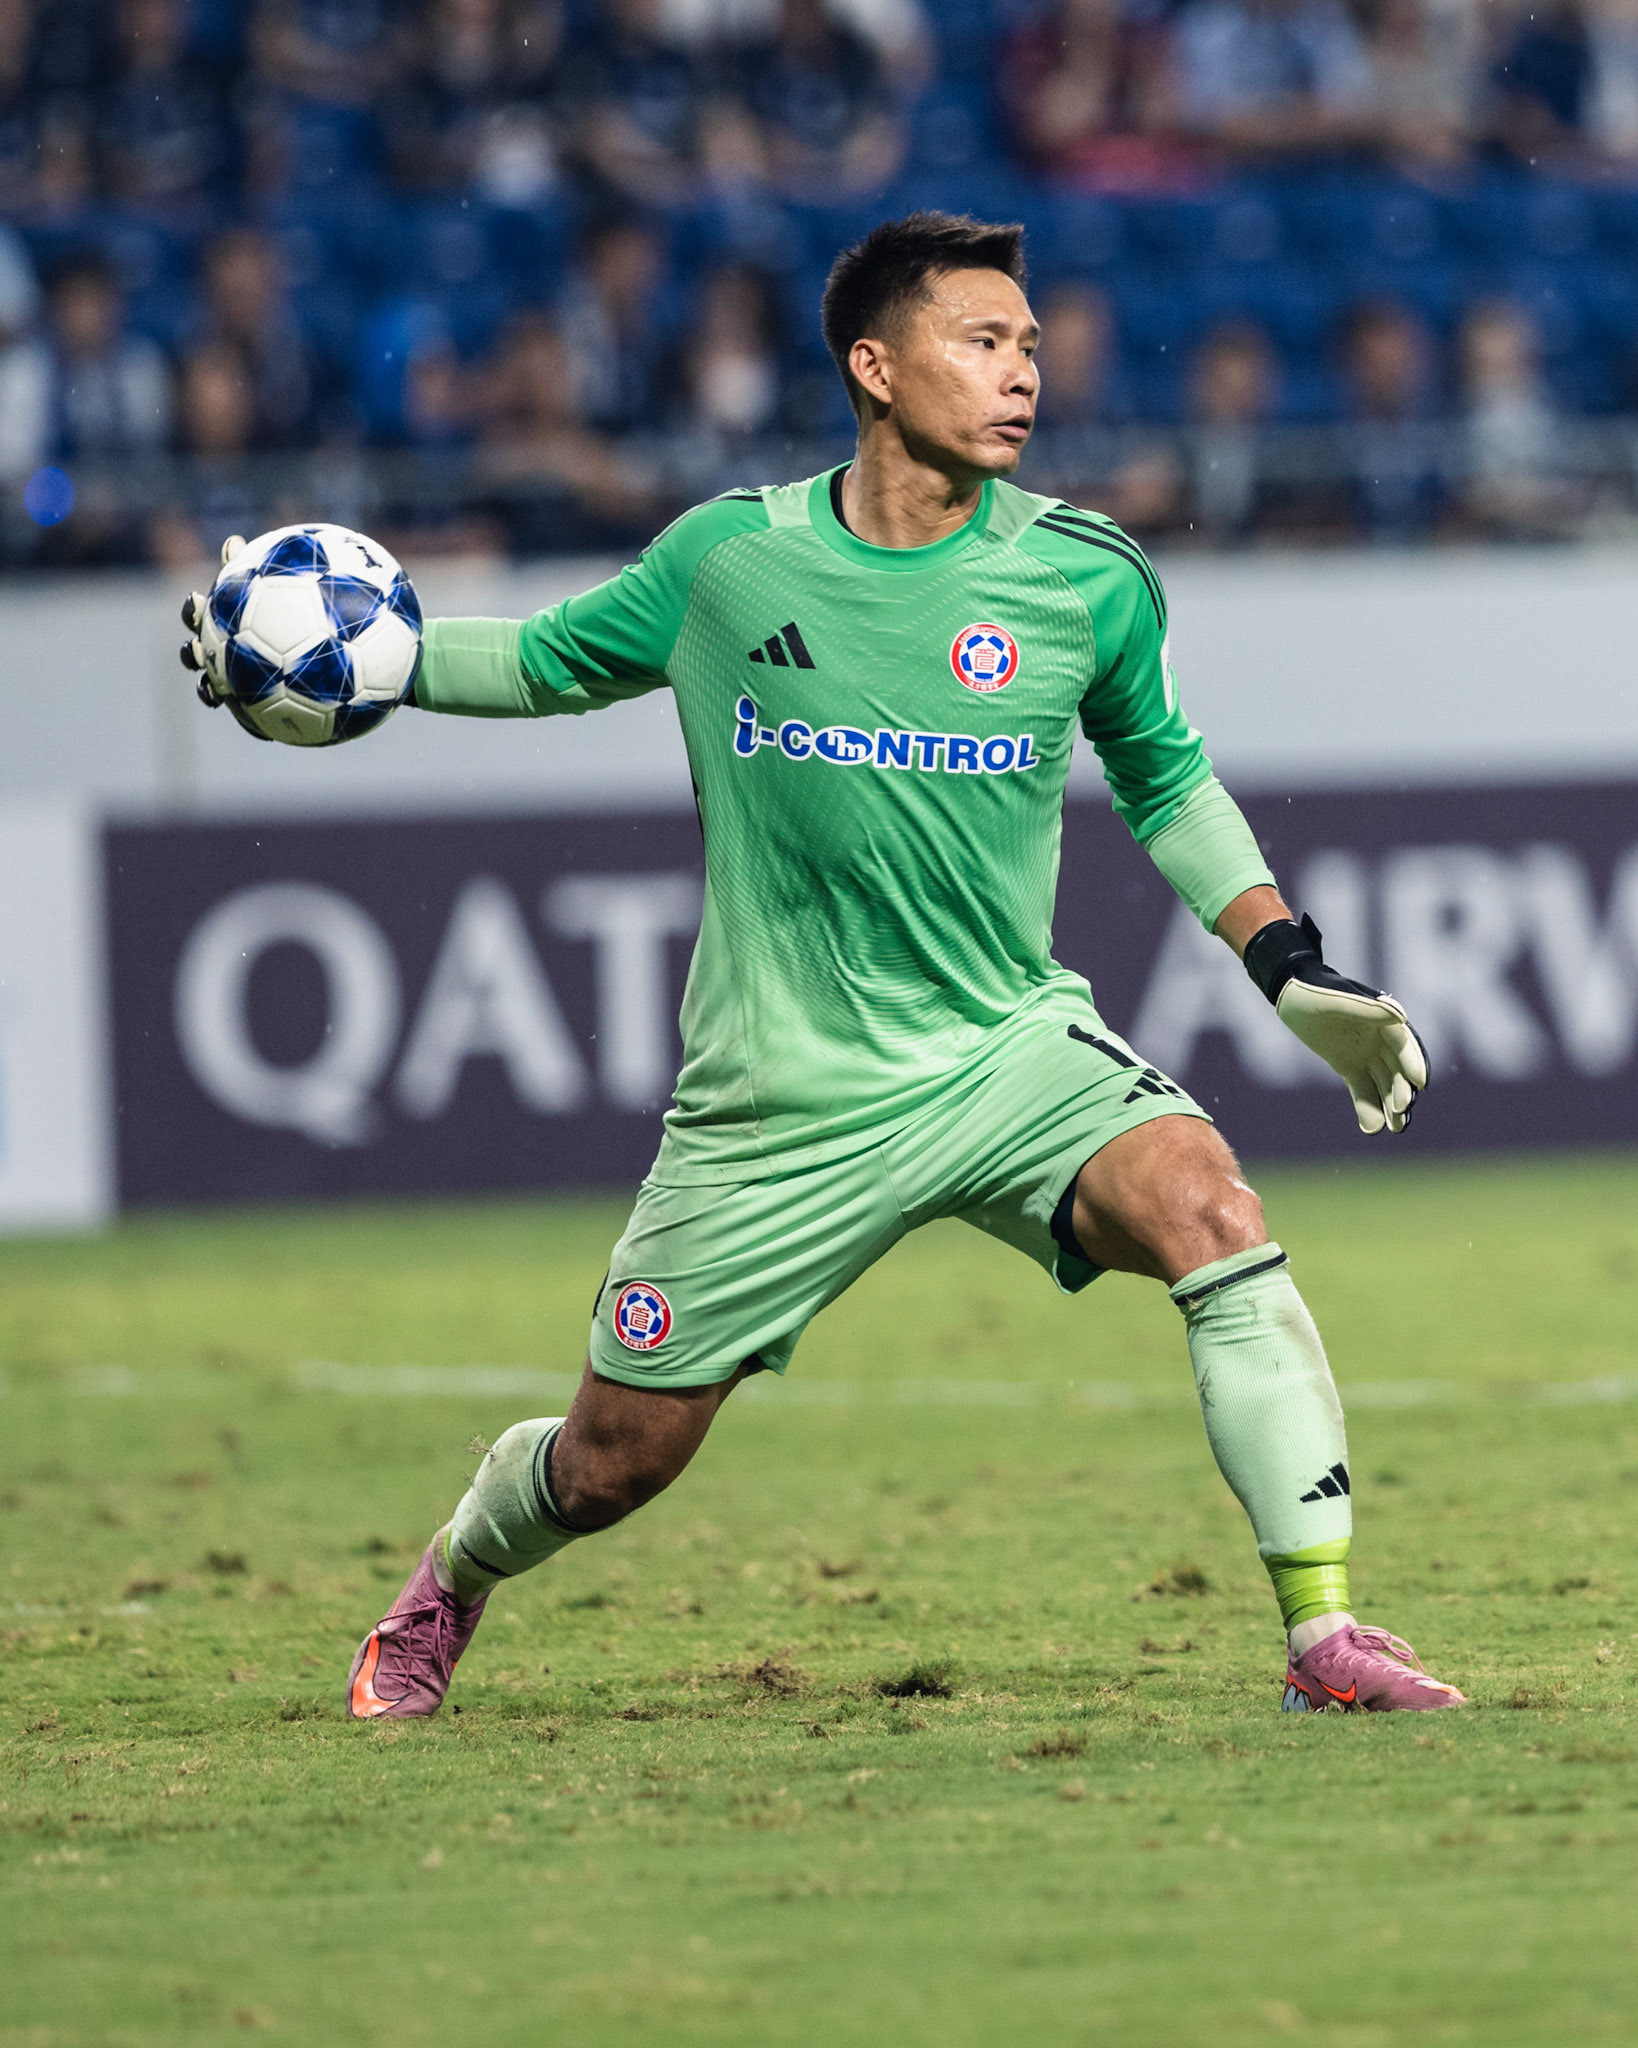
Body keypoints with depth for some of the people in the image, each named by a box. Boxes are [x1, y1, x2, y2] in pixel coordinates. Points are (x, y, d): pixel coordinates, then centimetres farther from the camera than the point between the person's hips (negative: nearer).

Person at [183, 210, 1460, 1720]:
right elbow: (550, 661, 14)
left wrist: (1291, 969, 5)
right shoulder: (728, 560, -5)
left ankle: (1325, 1634, -25)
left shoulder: (1086, 580, -3)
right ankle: (452, 1582, 44)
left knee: (1210, 1214, -29)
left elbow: (1165, 782, 14)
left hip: (1010, 1052, 0)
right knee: (618, 1456, 7)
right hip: (782, 1099, 0)